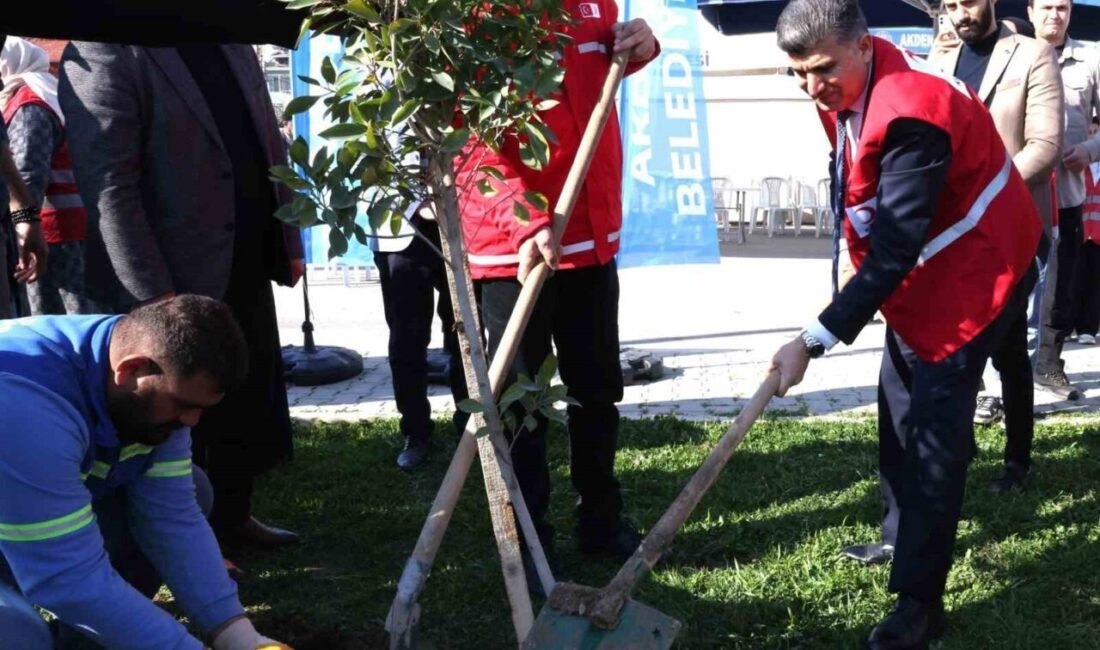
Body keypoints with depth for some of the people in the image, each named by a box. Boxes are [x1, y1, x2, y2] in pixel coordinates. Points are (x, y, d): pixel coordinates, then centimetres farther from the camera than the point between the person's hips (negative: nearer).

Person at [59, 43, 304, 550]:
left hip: (247, 270, 7)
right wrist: (153, 292, -23)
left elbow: (270, 149, 16)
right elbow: (108, 186, -20)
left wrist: (288, 243, 12)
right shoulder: (104, 53, -15)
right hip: (174, 280, -7)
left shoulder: (236, 49, 10)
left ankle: (232, 517, 34)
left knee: (250, 402, 16)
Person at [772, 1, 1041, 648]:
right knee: (900, 405, 19)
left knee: (935, 428, -12)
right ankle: (904, 536, 36)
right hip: (916, 272, 10)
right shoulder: (847, 89, -4)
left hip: (973, 273, -10)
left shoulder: (910, 114, -33)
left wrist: (815, 339, -35)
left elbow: (895, 250, -35)